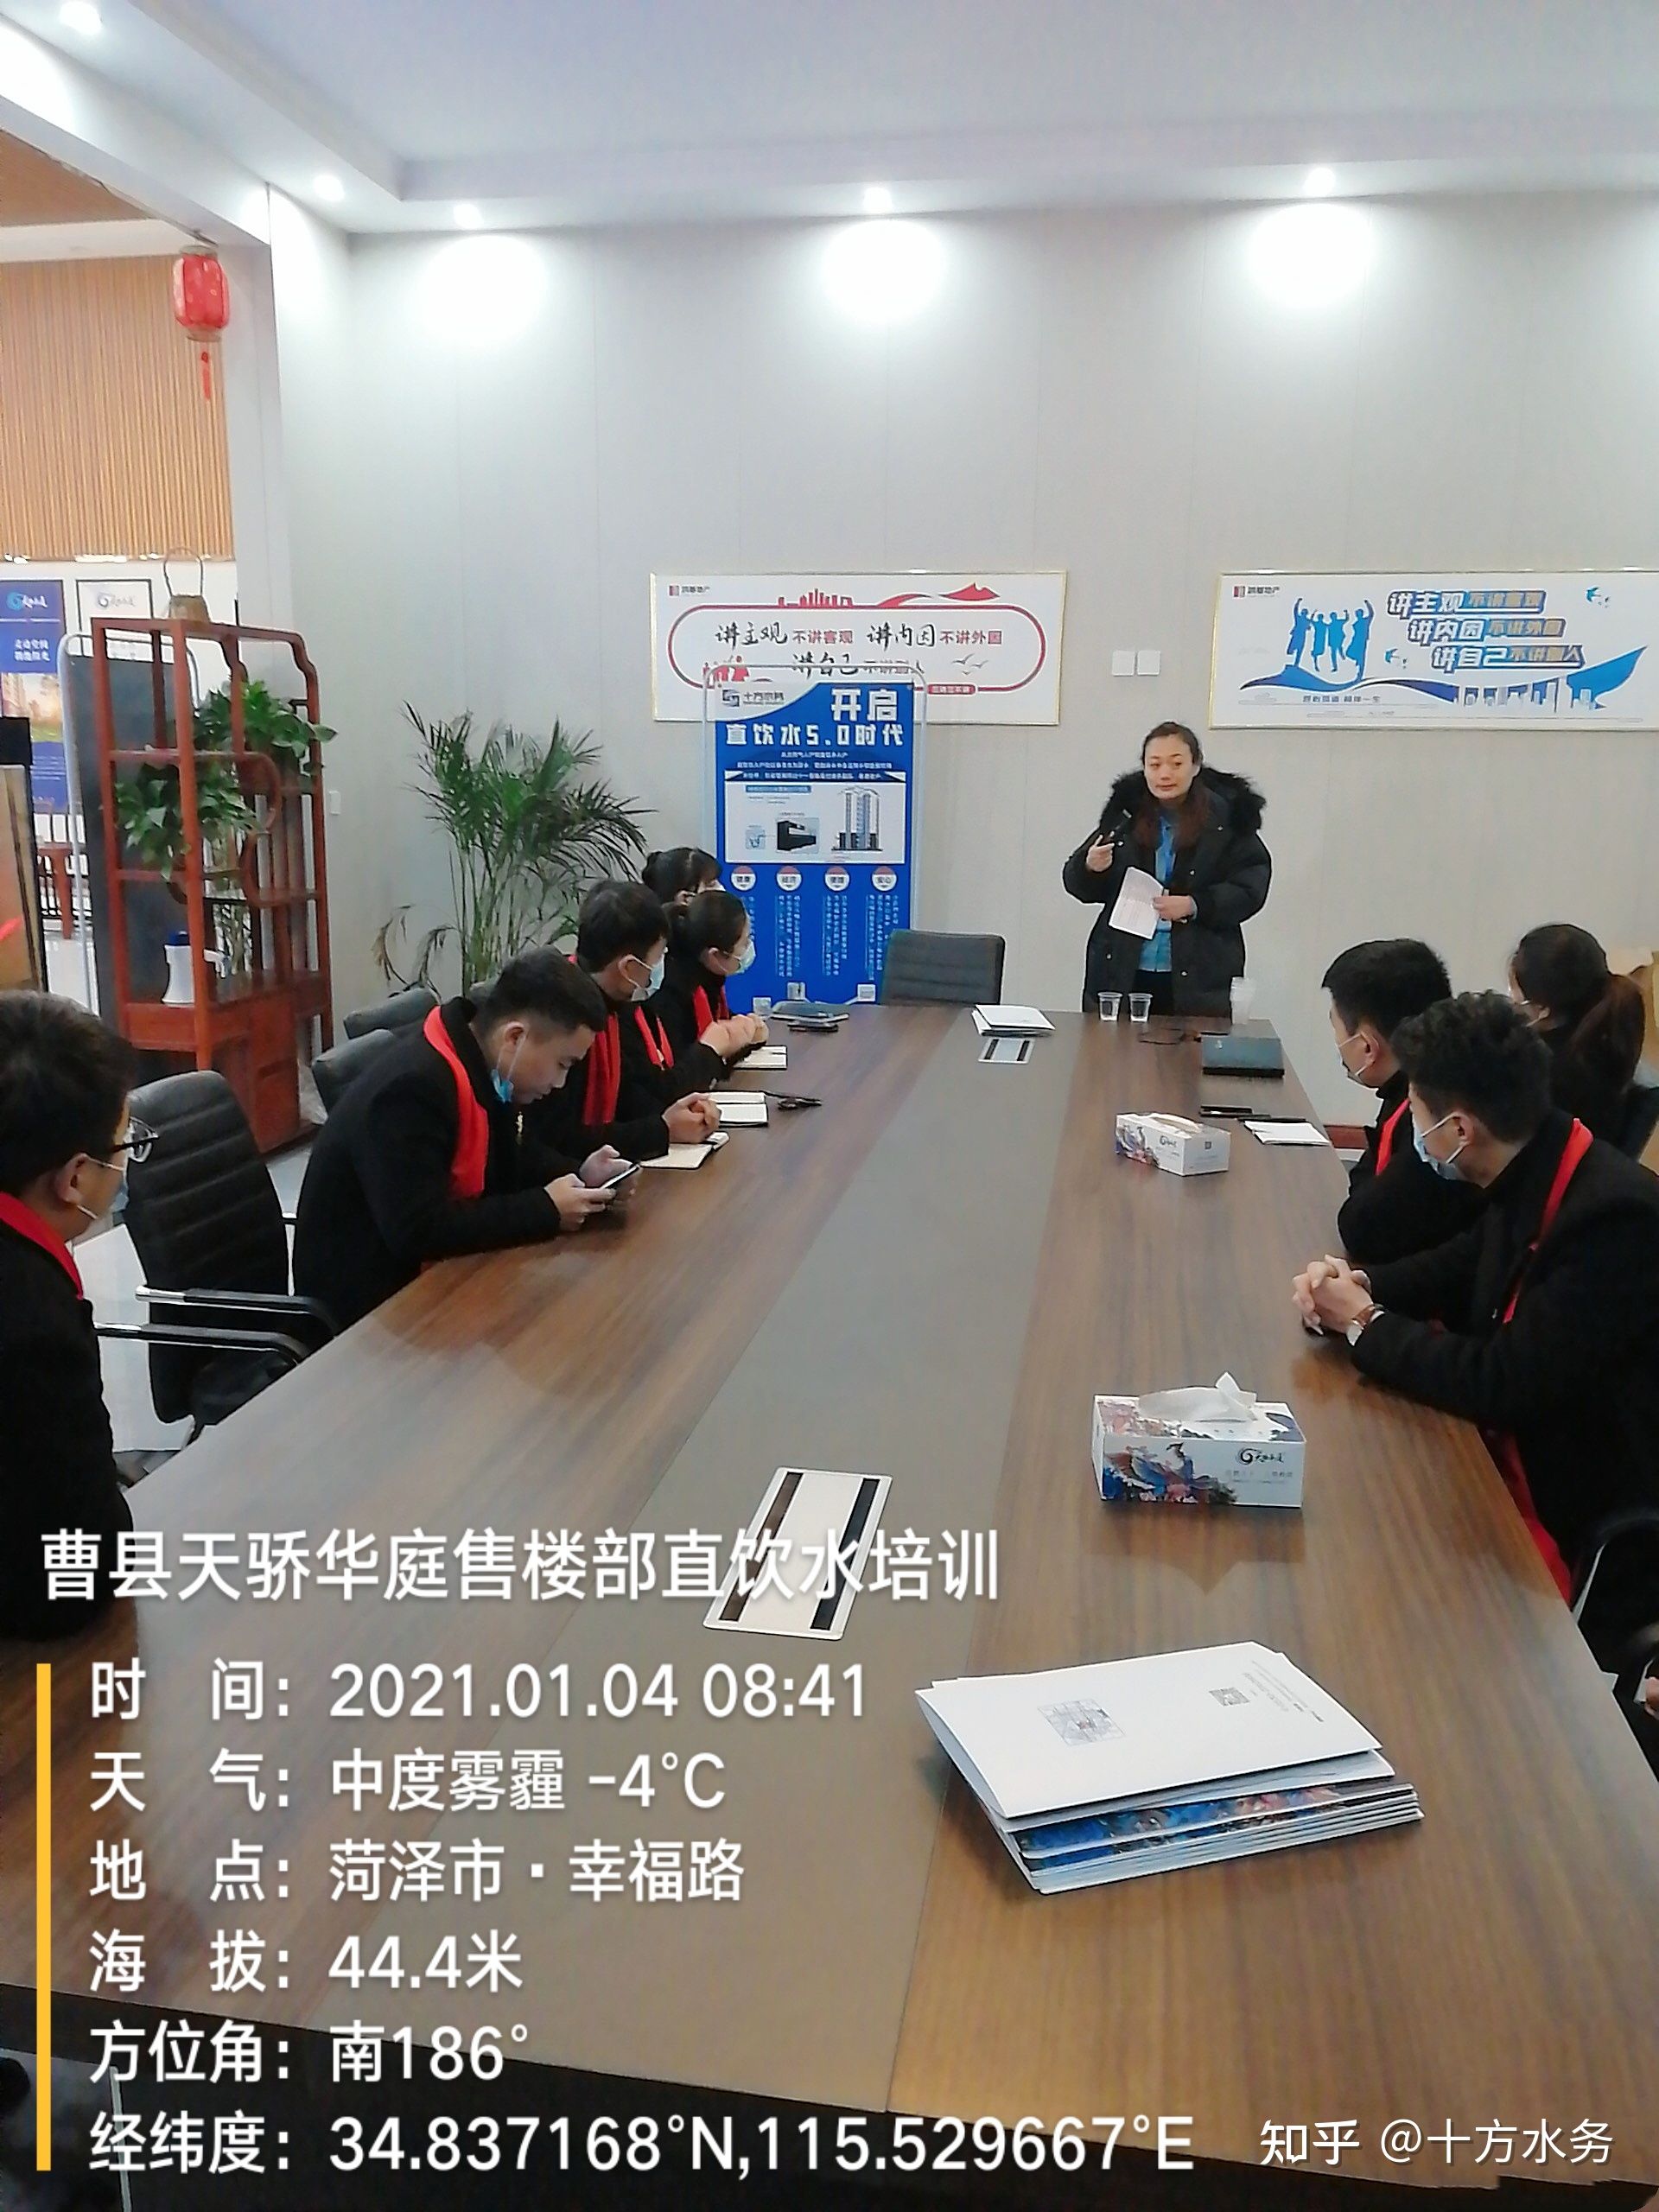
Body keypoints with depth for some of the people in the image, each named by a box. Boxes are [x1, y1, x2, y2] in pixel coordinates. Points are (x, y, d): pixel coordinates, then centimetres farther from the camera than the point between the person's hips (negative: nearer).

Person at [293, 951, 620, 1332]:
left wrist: (578, 1176, -3)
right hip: (369, 1298, -9)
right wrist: (545, 1210, -26)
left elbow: (505, 1158, 16)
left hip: (428, 1269, 9)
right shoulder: (412, 1088, -28)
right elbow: (418, 1231, -33)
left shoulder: (484, 1068, 0)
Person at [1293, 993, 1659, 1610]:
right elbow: (1467, 1265, 16)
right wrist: (1360, 1285, -3)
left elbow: (1503, 1384, -27)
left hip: (1580, 1525, -7)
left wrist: (1364, 1323, -13)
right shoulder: (1533, 1179, -2)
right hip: (1515, 1459, 7)